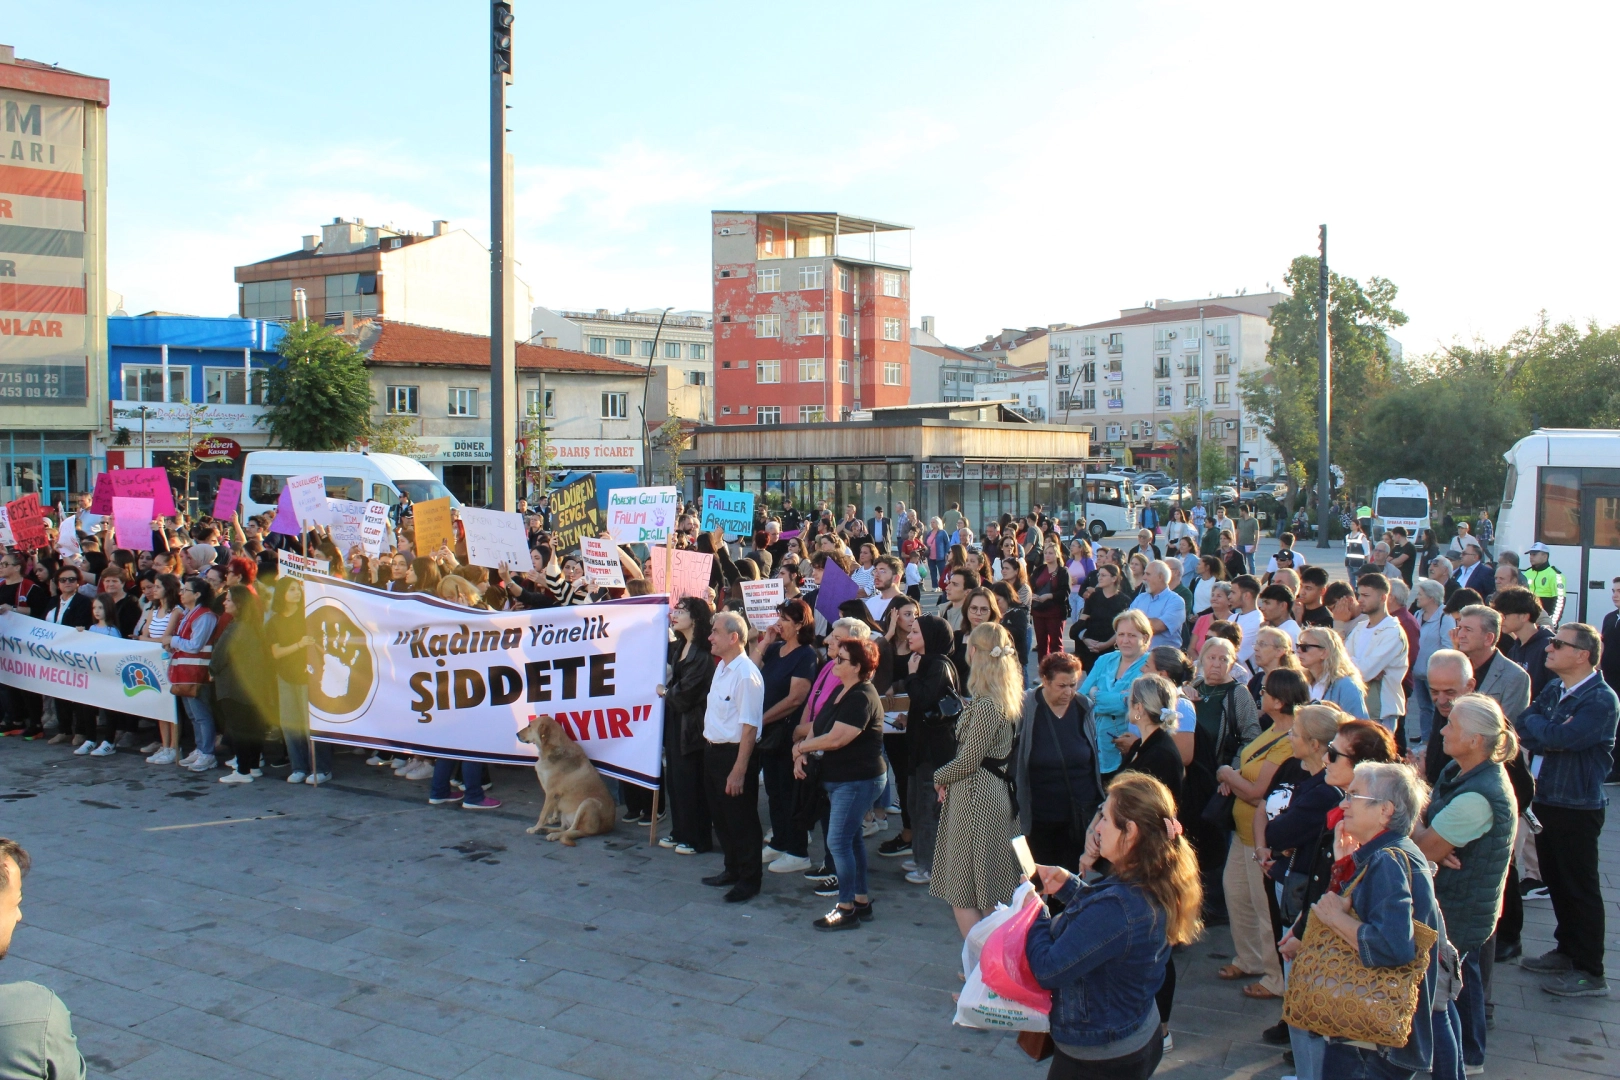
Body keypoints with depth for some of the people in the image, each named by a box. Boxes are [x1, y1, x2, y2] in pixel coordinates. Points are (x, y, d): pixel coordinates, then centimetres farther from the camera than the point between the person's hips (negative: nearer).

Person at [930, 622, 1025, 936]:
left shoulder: (985, 704, -20)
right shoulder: (1006, 698, 7)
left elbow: (969, 760, -18)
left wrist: (940, 777, -1)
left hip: (975, 797, -9)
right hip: (997, 792, 9)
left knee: (962, 897, -2)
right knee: (991, 897, 16)